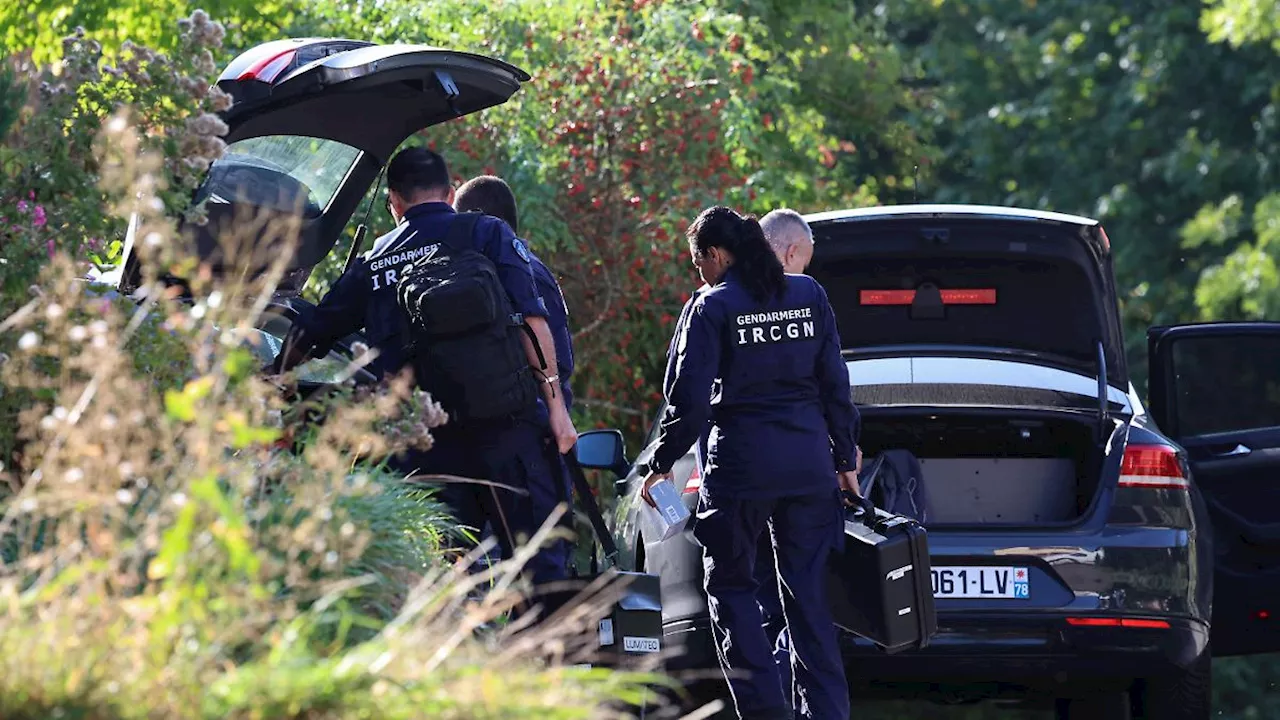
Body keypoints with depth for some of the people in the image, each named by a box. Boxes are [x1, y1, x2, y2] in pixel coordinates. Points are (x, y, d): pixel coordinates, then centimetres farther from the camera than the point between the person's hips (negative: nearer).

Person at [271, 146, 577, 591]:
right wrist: (555, 405, -3)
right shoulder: (488, 235, 6)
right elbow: (531, 321, -5)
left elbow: (306, 338, 24)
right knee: (535, 566, -5)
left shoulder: (376, 261, 16)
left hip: (421, 443, 3)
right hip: (499, 425, -3)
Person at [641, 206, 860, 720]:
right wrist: (846, 457, 15)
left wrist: (661, 465, 0)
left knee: (729, 582, 8)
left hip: (743, 461, -4)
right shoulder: (809, 296, 6)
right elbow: (834, 383, 9)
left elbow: (689, 398, -10)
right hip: (810, 458, 4)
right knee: (807, 589, 9)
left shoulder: (712, 308, -7)